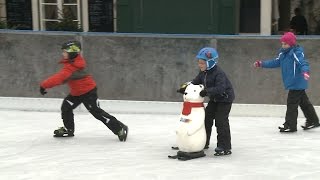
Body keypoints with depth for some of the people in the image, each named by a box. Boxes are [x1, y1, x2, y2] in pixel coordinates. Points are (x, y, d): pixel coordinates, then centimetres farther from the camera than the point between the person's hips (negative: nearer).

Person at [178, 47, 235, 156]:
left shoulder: (218, 73, -29)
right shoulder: (203, 73, -1)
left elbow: (220, 88, -39)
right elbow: (195, 82, 4)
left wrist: (207, 91, -48)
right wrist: (185, 88, -14)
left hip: (225, 99, -9)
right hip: (214, 99, 9)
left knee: (221, 121, -14)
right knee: (207, 118, 10)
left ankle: (225, 147, -10)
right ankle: (204, 142, 23)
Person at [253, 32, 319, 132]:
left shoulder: (297, 53, -18)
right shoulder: (283, 53, 8)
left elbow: (303, 63, -30)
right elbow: (275, 63, 17)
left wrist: (305, 71, -51)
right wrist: (262, 64, 13)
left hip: (297, 83, -9)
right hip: (292, 83, 9)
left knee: (292, 103, -7)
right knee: (304, 102, 19)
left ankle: (290, 125, 0)